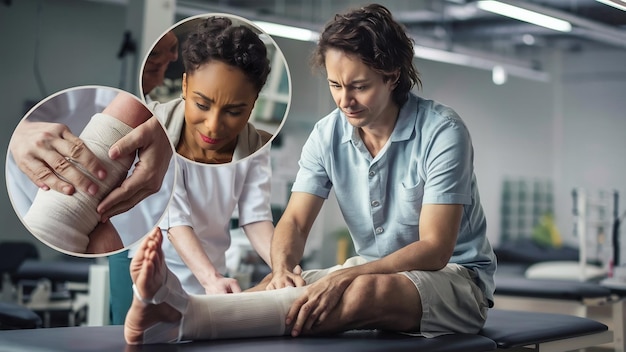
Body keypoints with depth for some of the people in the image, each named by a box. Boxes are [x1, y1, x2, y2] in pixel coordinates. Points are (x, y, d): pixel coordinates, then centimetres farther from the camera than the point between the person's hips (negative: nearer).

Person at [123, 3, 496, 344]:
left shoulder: (441, 131, -18)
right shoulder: (327, 135, 0)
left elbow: (434, 248, -22)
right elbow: (295, 220, -4)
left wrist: (343, 278, -36)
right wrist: (283, 267, -29)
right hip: (371, 271, 7)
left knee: (365, 292, -37)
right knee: (278, 287, -22)